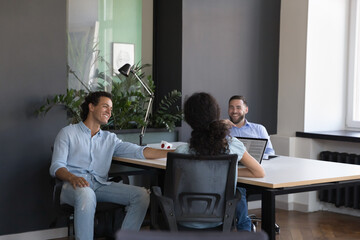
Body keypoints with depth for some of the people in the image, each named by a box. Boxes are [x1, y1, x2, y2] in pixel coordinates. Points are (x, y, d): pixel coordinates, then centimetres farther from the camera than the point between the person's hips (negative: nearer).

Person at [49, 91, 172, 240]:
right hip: (75, 184, -4)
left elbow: (139, 151, 12)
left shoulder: (110, 138, 24)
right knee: (86, 195, -40)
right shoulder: (68, 133, 12)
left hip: (100, 186, 5)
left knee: (141, 194, -17)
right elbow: (56, 166, 1)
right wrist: (72, 177, -23)